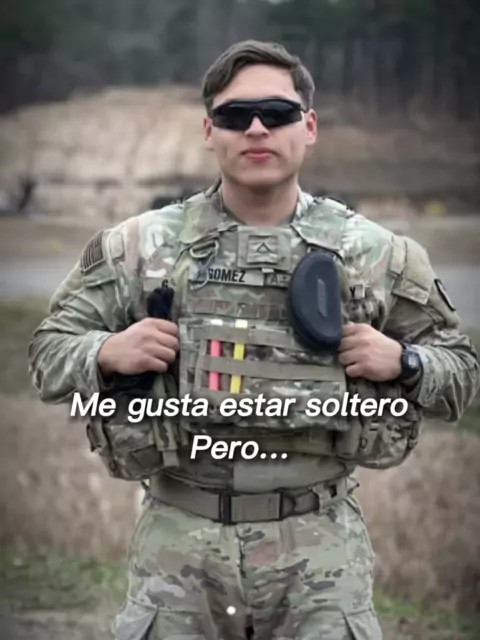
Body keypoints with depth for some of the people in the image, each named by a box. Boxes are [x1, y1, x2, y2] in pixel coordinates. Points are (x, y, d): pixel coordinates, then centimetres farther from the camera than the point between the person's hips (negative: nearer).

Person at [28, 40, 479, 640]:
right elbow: (48, 350, 9)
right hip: (180, 538, 1)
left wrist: (401, 363, -9)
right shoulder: (140, 245, 2)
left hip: (318, 541, 0)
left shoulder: (376, 252, 2)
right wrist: (106, 353, -11)